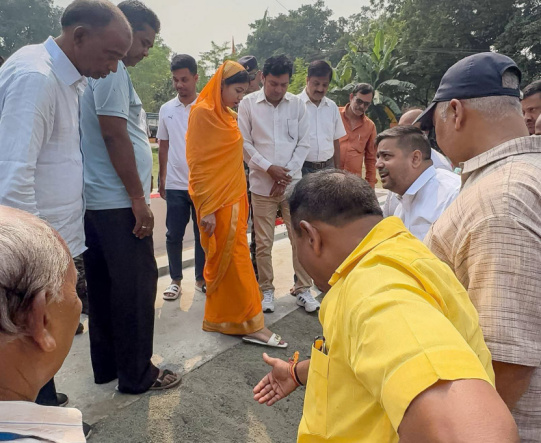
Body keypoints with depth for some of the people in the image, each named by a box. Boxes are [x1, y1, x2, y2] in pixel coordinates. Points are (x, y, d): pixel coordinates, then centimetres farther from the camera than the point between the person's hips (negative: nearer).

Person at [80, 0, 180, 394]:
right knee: (136, 287, 0)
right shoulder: (112, 70, -11)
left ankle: (107, 365, 28)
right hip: (119, 203, -10)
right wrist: (138, 198, -16)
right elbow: (114, 135, -19)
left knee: (104, 286, 15)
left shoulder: (100, 69, 19)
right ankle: (137, 374, 13)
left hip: (97, 201, 10)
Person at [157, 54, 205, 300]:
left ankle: (201, 279, 23)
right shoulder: (166, 109, 6)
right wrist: (161, 179, 11)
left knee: (203, 234, 8)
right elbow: (163, 146, 12)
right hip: (175, 184, 2)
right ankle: (175, 280, 22)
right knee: (174, 235, 7)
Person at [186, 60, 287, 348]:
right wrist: (206, 209, -18)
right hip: (216, 200, -8)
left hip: (234, 197, 8)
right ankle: (250, 324, 5)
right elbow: (197, 163, -15)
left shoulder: (228, 116, 14)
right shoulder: (202, 112, -10)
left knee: (225, 259, 13)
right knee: (233, 259, -3)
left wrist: (239, 199, 14)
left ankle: (221, 318, 26)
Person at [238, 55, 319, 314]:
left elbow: (304, 143, 4)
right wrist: (269, 168, -11)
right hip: (262, 184, -1)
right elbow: (244, 143, -1)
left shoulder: (297, 104, 4)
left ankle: (303, 290, 16)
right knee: (263, 243, 6)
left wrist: (287, 173, -6)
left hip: (293, 183, 1)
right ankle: (266, 290, 21)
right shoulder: (248, 104, 0)